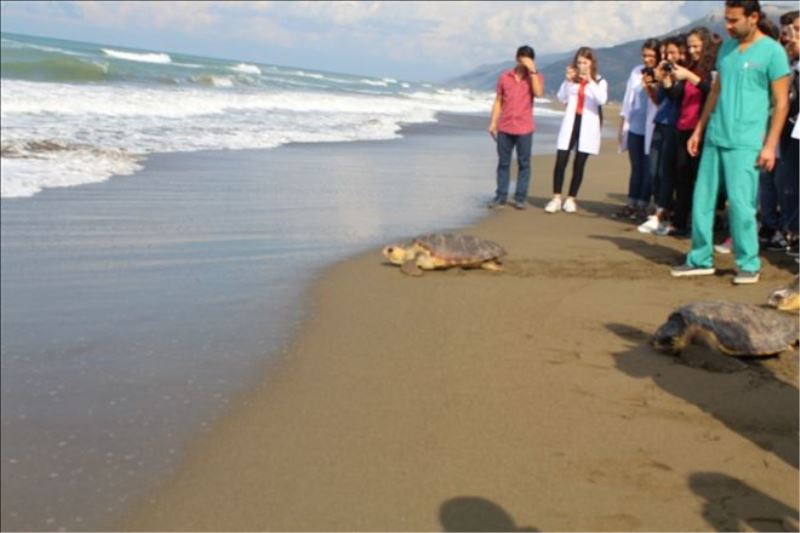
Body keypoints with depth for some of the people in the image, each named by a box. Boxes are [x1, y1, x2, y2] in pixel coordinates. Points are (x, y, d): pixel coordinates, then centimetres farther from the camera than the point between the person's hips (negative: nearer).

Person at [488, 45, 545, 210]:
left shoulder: (535, 77, 2)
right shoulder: (504, 77, 7)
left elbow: (538, 93, -18)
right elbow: (498, 101, 10)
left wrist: (532, 71, -17)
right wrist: (493, 123, 4)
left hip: (524, 128, -2)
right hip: (504, 128, 2)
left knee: (524, 164, 1)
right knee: (503, 163, 5)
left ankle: (520, 198, 6)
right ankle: (501, 196, 11)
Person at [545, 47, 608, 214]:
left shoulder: (599, 81, 1)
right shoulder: (572, 79, 7)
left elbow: (602, 100, -18)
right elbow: (561, 98, -3)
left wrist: (590, 81, -24)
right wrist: (568, 80, -14)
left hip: (587, 126, -1)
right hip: (570, 124, 2)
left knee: (579, 164, 3)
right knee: (560, 161, -6)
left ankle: (571, 199, 12)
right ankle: (556, 198, 0)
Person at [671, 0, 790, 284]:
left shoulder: (772, 51, -6)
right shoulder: (727, 47, 12)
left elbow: (781, 102, -6)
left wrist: (770, 145, -12)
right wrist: (699, 130, 16)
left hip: (745, 142, -6)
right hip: (714, 138, 6)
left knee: (740, 202, -7)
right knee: (702, 199, 7)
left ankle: (749, 264, 7)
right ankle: (701, 259, 17)